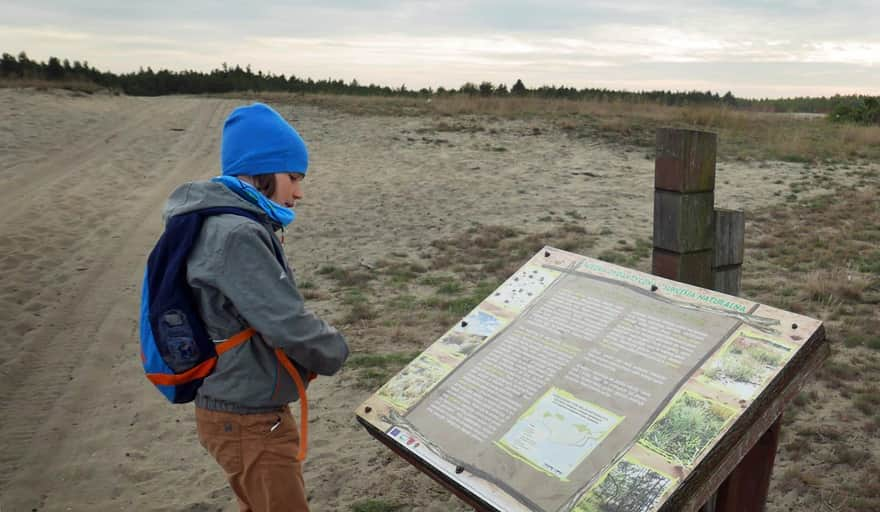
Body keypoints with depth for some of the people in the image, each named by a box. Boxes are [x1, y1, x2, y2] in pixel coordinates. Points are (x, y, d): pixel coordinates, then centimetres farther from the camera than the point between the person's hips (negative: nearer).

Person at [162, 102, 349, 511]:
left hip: (240, 406, 10)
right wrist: (334, 352, -8)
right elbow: (288, 325, -27)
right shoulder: (236, 235, -26)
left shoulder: (223, 222, 6)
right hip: (248, 421, -9)